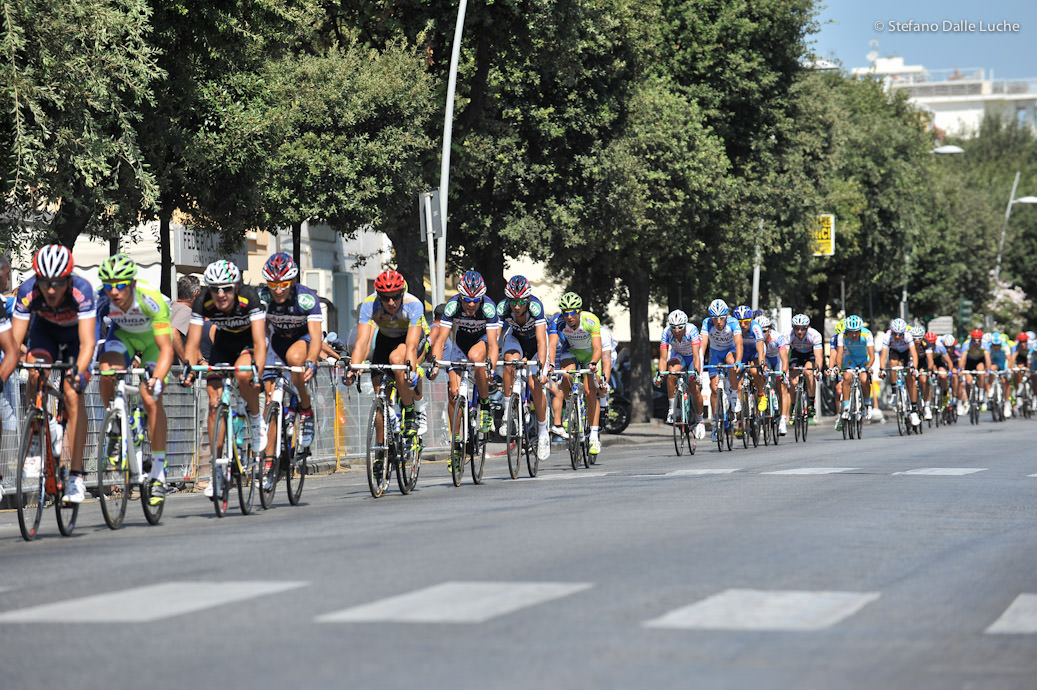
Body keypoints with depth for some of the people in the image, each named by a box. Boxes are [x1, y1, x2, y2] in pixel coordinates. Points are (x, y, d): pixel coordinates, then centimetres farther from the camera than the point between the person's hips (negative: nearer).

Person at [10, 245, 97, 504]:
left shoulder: (81, 291, -38)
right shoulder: (28, 292, -32)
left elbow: (87, 342, -42)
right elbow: (14, 342, -32)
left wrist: (79, 373, -60)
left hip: (77, 332, -2)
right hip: (45, 330, 2)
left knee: (73, 394, -19)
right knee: (35, 373, -27)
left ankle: (76, 476, -18)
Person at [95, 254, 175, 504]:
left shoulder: (150, 299, -37)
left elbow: (166, 348, -40)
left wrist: (157, 379, -56)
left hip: (153, 336, -3)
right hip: (123, 333, 3)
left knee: (151, 401, -16)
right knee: (106, 376, -27)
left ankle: (158, 475, -11)